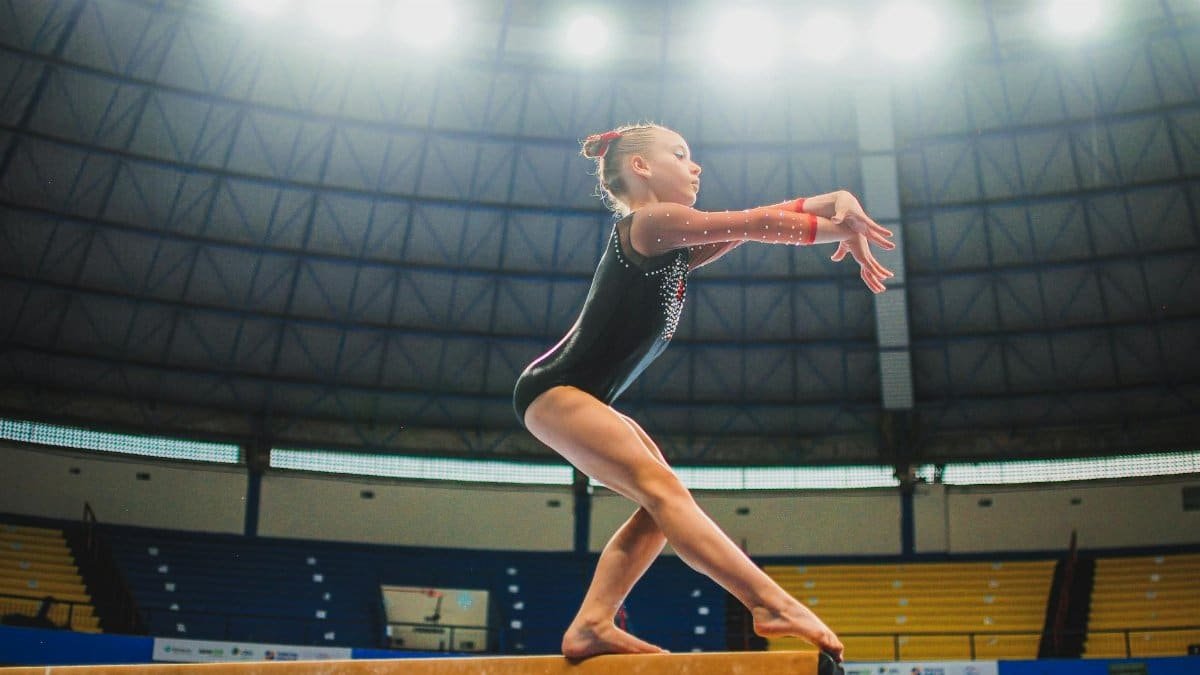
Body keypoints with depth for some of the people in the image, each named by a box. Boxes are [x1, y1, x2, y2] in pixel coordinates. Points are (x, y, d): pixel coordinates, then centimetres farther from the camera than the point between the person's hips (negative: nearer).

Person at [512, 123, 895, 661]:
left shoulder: (674, 247, 15)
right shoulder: (650, 223, -12)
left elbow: (759, 222, 12)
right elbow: (758, 224, -11)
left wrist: (836, 202, -1)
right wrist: (842, 228, -1)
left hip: (584, 397, 10)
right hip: (554, 390, -10)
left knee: (660, 504, 4)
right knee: (663, 491, -21)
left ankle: (590, 626, -1)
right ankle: (772, 604, -27)